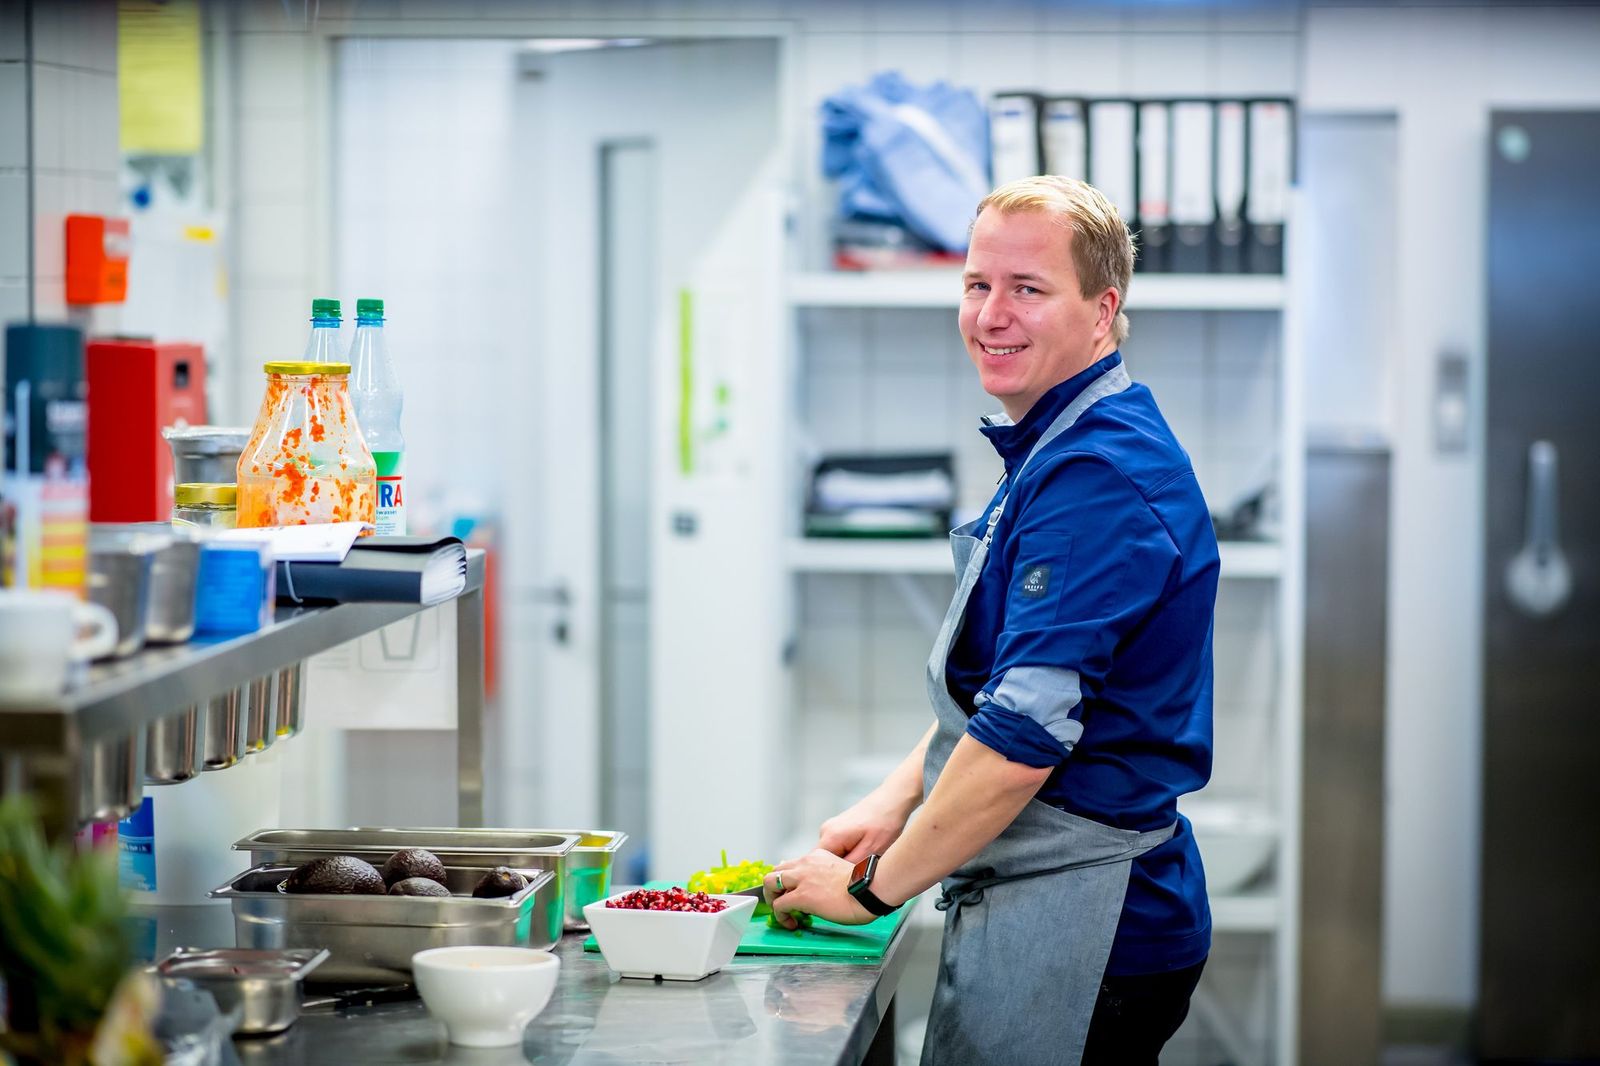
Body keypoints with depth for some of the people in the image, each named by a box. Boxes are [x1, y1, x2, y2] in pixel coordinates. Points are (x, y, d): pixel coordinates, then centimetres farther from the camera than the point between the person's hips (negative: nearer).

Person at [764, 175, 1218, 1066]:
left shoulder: (1096, 475, -19)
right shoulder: (1056, 454, 15)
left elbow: (1026, 733, -24)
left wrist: (873, 886, -14)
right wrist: (895, 801, 11)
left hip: (1075, 926, -10)